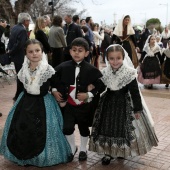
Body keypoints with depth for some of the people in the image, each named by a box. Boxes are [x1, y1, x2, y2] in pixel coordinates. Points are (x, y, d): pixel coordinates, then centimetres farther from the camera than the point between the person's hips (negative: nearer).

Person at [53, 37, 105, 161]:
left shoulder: (91, 70, -12)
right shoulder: (63, 67, -6)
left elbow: (101, 85, -10)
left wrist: (89, 94, -18)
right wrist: (54, 90, -4)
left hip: (84, 105, -1)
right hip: (69, 104, 1)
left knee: (84, 128, 16)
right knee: (67, 128, -4)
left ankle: (83, 149, 40)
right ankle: (72, 147, 25)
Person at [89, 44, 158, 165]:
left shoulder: (129, 73, -16)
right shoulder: (105, 73, -5)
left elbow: (135, 93, -12)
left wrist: (137, 109, -10)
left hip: (124, 105, -3)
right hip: (108, 104, 3)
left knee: (124, 128, 6)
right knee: (106, 128, 7)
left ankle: (123, 151, 31)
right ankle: (109, 152, 26)